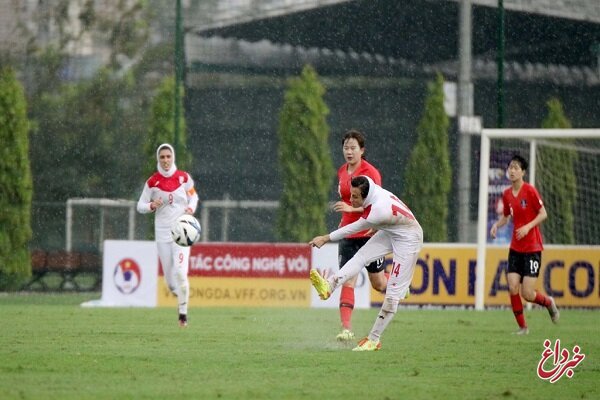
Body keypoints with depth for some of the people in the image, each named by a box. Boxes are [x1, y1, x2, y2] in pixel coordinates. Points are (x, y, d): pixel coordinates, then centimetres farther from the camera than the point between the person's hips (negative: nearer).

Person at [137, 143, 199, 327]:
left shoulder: (184, 177, -1)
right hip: (162, 231, 1)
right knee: (169, 276, 4)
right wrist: (151, 206, -18)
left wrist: (191, 208, -8)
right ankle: (178, 294, 39)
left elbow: (193, 196, 14)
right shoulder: (152, 181, -1)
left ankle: (183, 313, -11)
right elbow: (140, 205, 3)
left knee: (180, 272, -17)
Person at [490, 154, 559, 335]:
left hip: (532, 248, -5)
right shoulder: (507, 194, 5)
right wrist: (497, 225, -3)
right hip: (515, 248, 5)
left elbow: (543, 214, -9)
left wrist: (528, 227, -23)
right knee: (512, 288, -8)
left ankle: (549, 303, 23)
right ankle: (522, 327, 6)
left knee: (527, 293, -9)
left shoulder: (530, 191, -12)